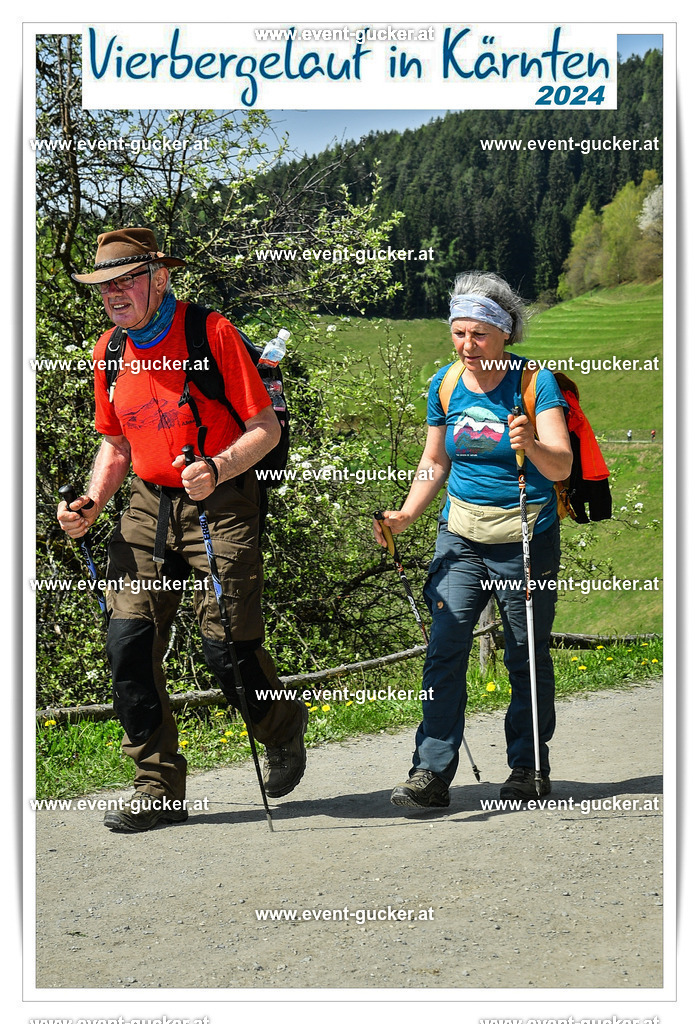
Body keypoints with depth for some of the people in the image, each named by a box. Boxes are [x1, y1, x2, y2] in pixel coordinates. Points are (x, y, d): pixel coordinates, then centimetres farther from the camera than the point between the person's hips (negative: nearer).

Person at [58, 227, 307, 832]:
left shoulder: (212, 333, -10)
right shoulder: (110, 350, 9)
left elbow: (266, 428, -9)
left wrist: (217, 468, -27)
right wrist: (92, 505, 3)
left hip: (220, 504, -5)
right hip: (148, 507, 6)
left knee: (227, 646, -9)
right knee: (128, 642, -6)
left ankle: (283, 729, 24)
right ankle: (161, 788, 6)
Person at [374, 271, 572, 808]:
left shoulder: (535, 382, -11)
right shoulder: (445, 385, 2)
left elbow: (562, 466, -20)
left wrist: (531, 445, -42)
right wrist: (407, 514, -2)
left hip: (526, 537, -3)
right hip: (461, 534, 3)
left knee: (527, 657, 6)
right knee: (444, 649, -7)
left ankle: (529, 767, 22)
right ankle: (432, 773, -5)